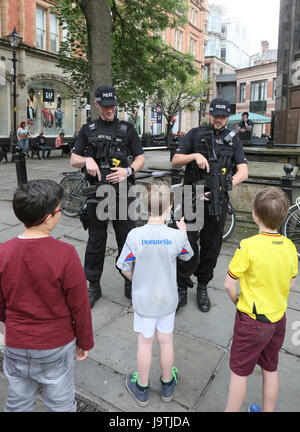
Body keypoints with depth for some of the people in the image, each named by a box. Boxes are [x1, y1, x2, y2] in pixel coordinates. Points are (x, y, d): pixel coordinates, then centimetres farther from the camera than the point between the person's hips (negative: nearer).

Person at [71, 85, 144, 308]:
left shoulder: (127, 129, 8)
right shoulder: (88, 130, 11)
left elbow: (140, 158, 7)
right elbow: (74, 160, 10)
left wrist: (128, 171, -13)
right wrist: (87, 160, -13)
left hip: (122, 192, -1)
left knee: (127, 239, 4)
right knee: (96, 240, 9)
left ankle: (131, 284, 20)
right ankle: (94, 286, 22)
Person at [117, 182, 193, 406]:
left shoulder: (135, 235, -22)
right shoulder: (177, 236, -19)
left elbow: (125, 268, -12)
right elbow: (187, 256, 3)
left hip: (143, 299, -1)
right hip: (168, 298, 1)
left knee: (145, 342, 16)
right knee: (166, 341, 19)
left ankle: (142, 388, 36)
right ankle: (168, 385, 41)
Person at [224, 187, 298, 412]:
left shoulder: (248, 246, -25)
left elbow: (229, 284, -19)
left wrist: (237, 302, 0)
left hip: (252, 321, -6)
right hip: (278, 319, 6)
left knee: (239, 373, 12)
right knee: (271, 370, 23)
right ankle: (267, 409, 42)